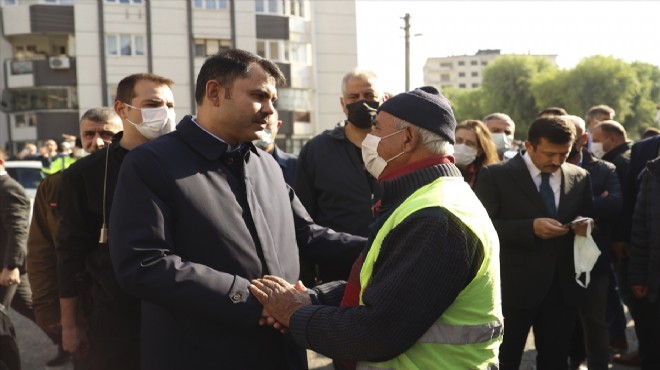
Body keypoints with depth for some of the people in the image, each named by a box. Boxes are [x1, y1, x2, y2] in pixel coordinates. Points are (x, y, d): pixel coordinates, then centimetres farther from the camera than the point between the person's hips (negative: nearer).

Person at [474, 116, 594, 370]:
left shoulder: (579, 177, 7)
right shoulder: (495, 175, -8)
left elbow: (588, 219, 16)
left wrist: (585, 226, -8)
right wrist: (531, 227, -23)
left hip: (563, 286, 4)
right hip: (514, 286, -4)